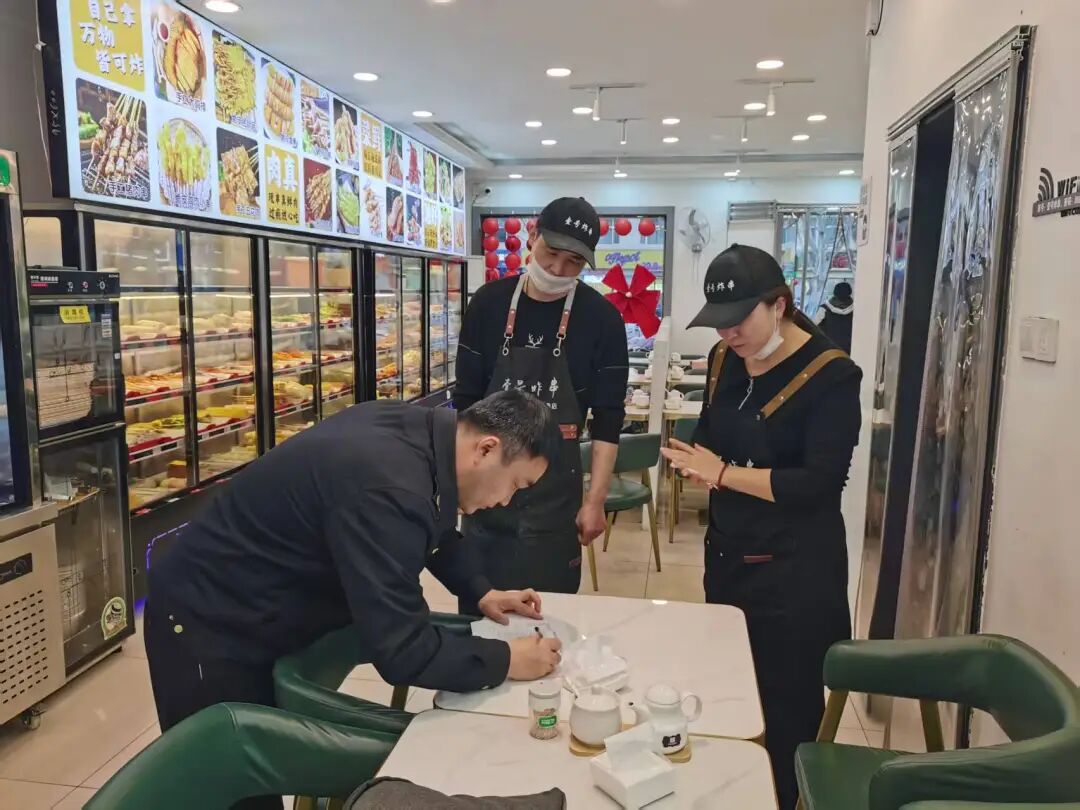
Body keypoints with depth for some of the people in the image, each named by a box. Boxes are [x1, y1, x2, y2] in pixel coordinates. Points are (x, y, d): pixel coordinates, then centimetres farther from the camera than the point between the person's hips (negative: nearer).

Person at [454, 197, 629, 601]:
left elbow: (608, 421, -5)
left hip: (555, 489, -2)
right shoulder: (489, 303, -1)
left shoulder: (601, 319, -7)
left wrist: (595, 501, -8)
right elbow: (466, 400, 4)